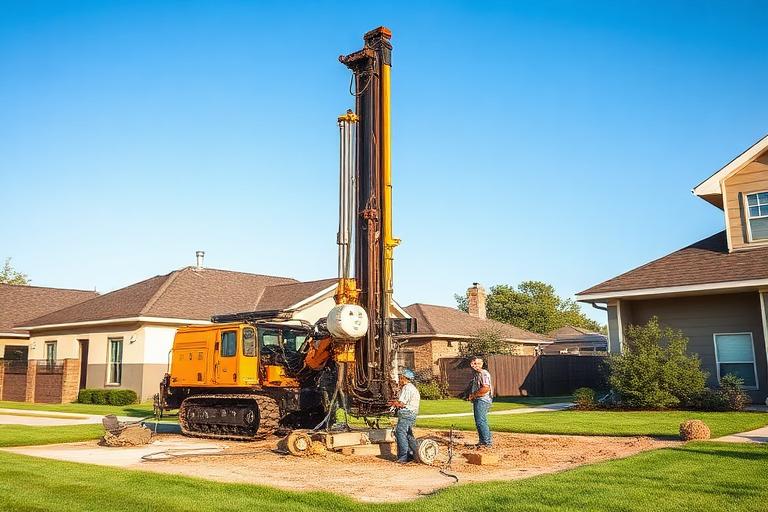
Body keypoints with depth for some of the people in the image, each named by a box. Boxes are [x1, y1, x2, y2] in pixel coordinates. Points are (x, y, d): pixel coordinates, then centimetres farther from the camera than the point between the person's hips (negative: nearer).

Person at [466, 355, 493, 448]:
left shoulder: (484, 374, -13)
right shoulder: (475, 374, 17)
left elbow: (486, 388, -24)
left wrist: (474, 395, -15)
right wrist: (470, 396, 9)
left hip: (483, 400, -10)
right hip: (477, 400, 10)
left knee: (481, 421, -13)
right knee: (478, 422, 12)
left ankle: (487, 442, -10)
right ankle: (482, 441, 19)